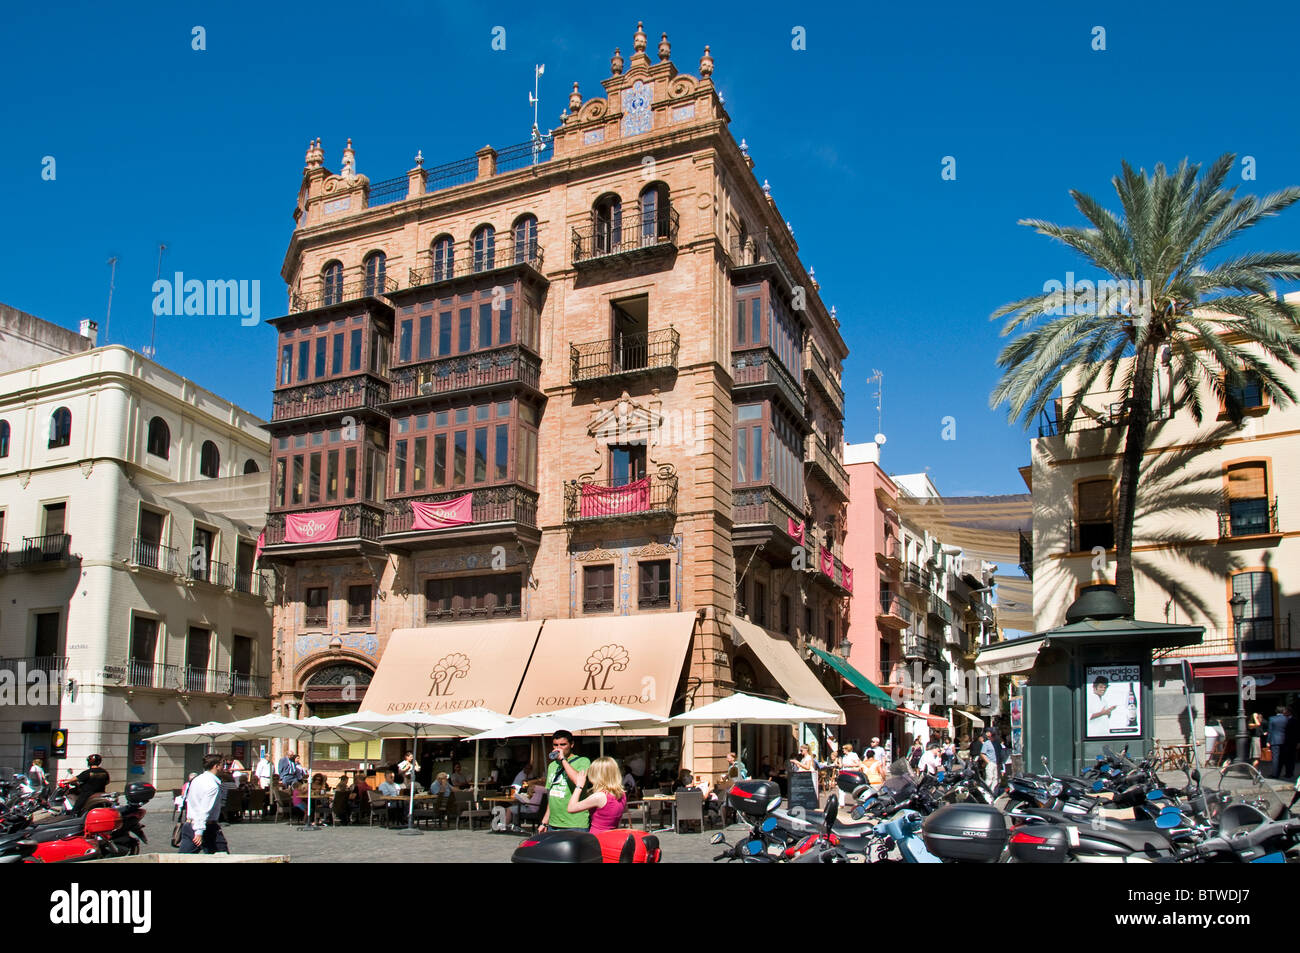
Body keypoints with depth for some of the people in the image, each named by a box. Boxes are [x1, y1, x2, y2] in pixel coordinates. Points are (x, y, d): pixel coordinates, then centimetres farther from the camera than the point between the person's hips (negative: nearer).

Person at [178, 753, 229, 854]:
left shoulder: (196, 780, 11)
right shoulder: (213, 785, -16)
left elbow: (187, 800, 17)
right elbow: (204, 810, -22)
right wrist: (199, 831, -24)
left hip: (188, 824, 8)